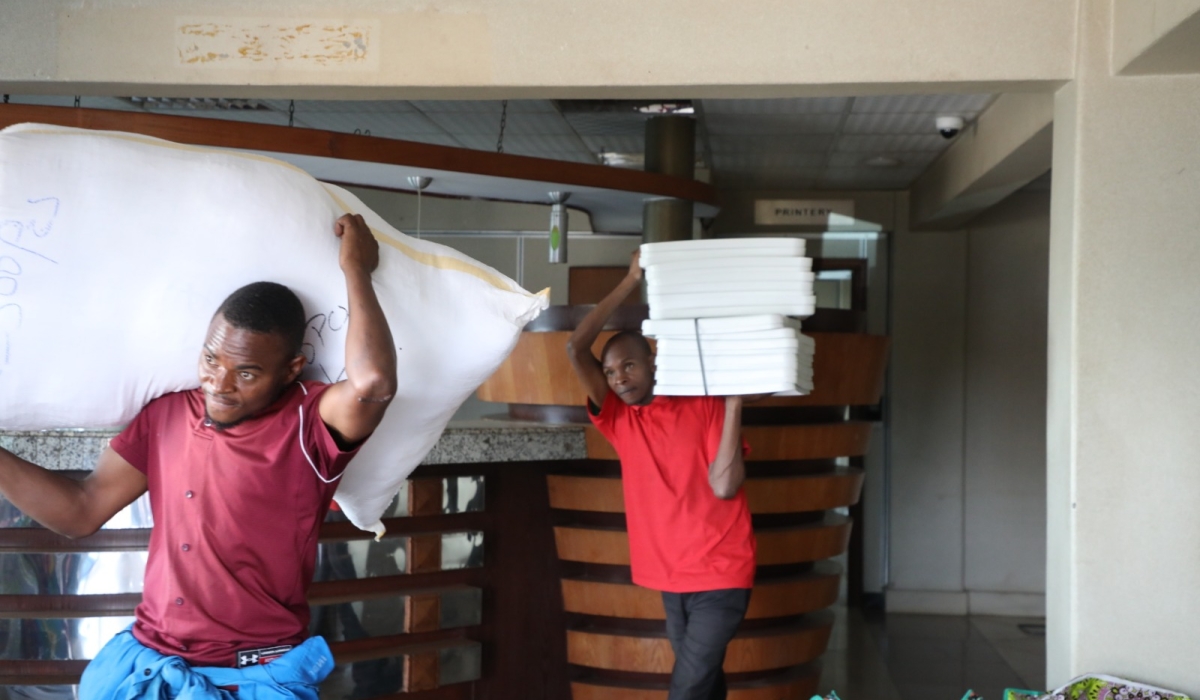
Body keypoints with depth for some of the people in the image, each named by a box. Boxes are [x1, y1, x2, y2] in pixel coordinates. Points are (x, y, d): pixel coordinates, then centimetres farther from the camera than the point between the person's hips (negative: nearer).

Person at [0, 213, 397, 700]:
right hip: (144, 661, 5)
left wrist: (356, 270, -18)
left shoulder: (311, 423, -8)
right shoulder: (166, 415, 8)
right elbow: (81, 512, 10)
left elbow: (373, 383, -30)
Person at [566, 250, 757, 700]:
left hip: (721, 575, -5)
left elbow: (724, 486, -19)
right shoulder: (619, 420, 2)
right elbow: (575, 349, -7)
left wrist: (733, 402, -17)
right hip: (670, 577, 5)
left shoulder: (706, 408, -7)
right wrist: (630, 283, -7)